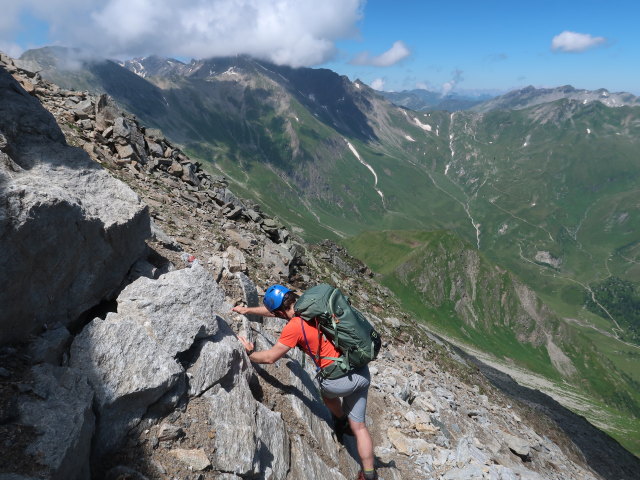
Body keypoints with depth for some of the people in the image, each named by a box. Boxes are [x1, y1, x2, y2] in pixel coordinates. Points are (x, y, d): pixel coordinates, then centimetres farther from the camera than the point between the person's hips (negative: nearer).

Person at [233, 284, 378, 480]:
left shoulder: (294, 326, -14)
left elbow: (270, 357, -5)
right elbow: (274, 309, 23)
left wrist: (250, 354, 14)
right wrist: (247, 310, 34)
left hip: (341, 380, -6)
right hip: (362, 372, 6)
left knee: (326, 390, 32)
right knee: (358, 425, 20)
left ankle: (341, 422, 56)